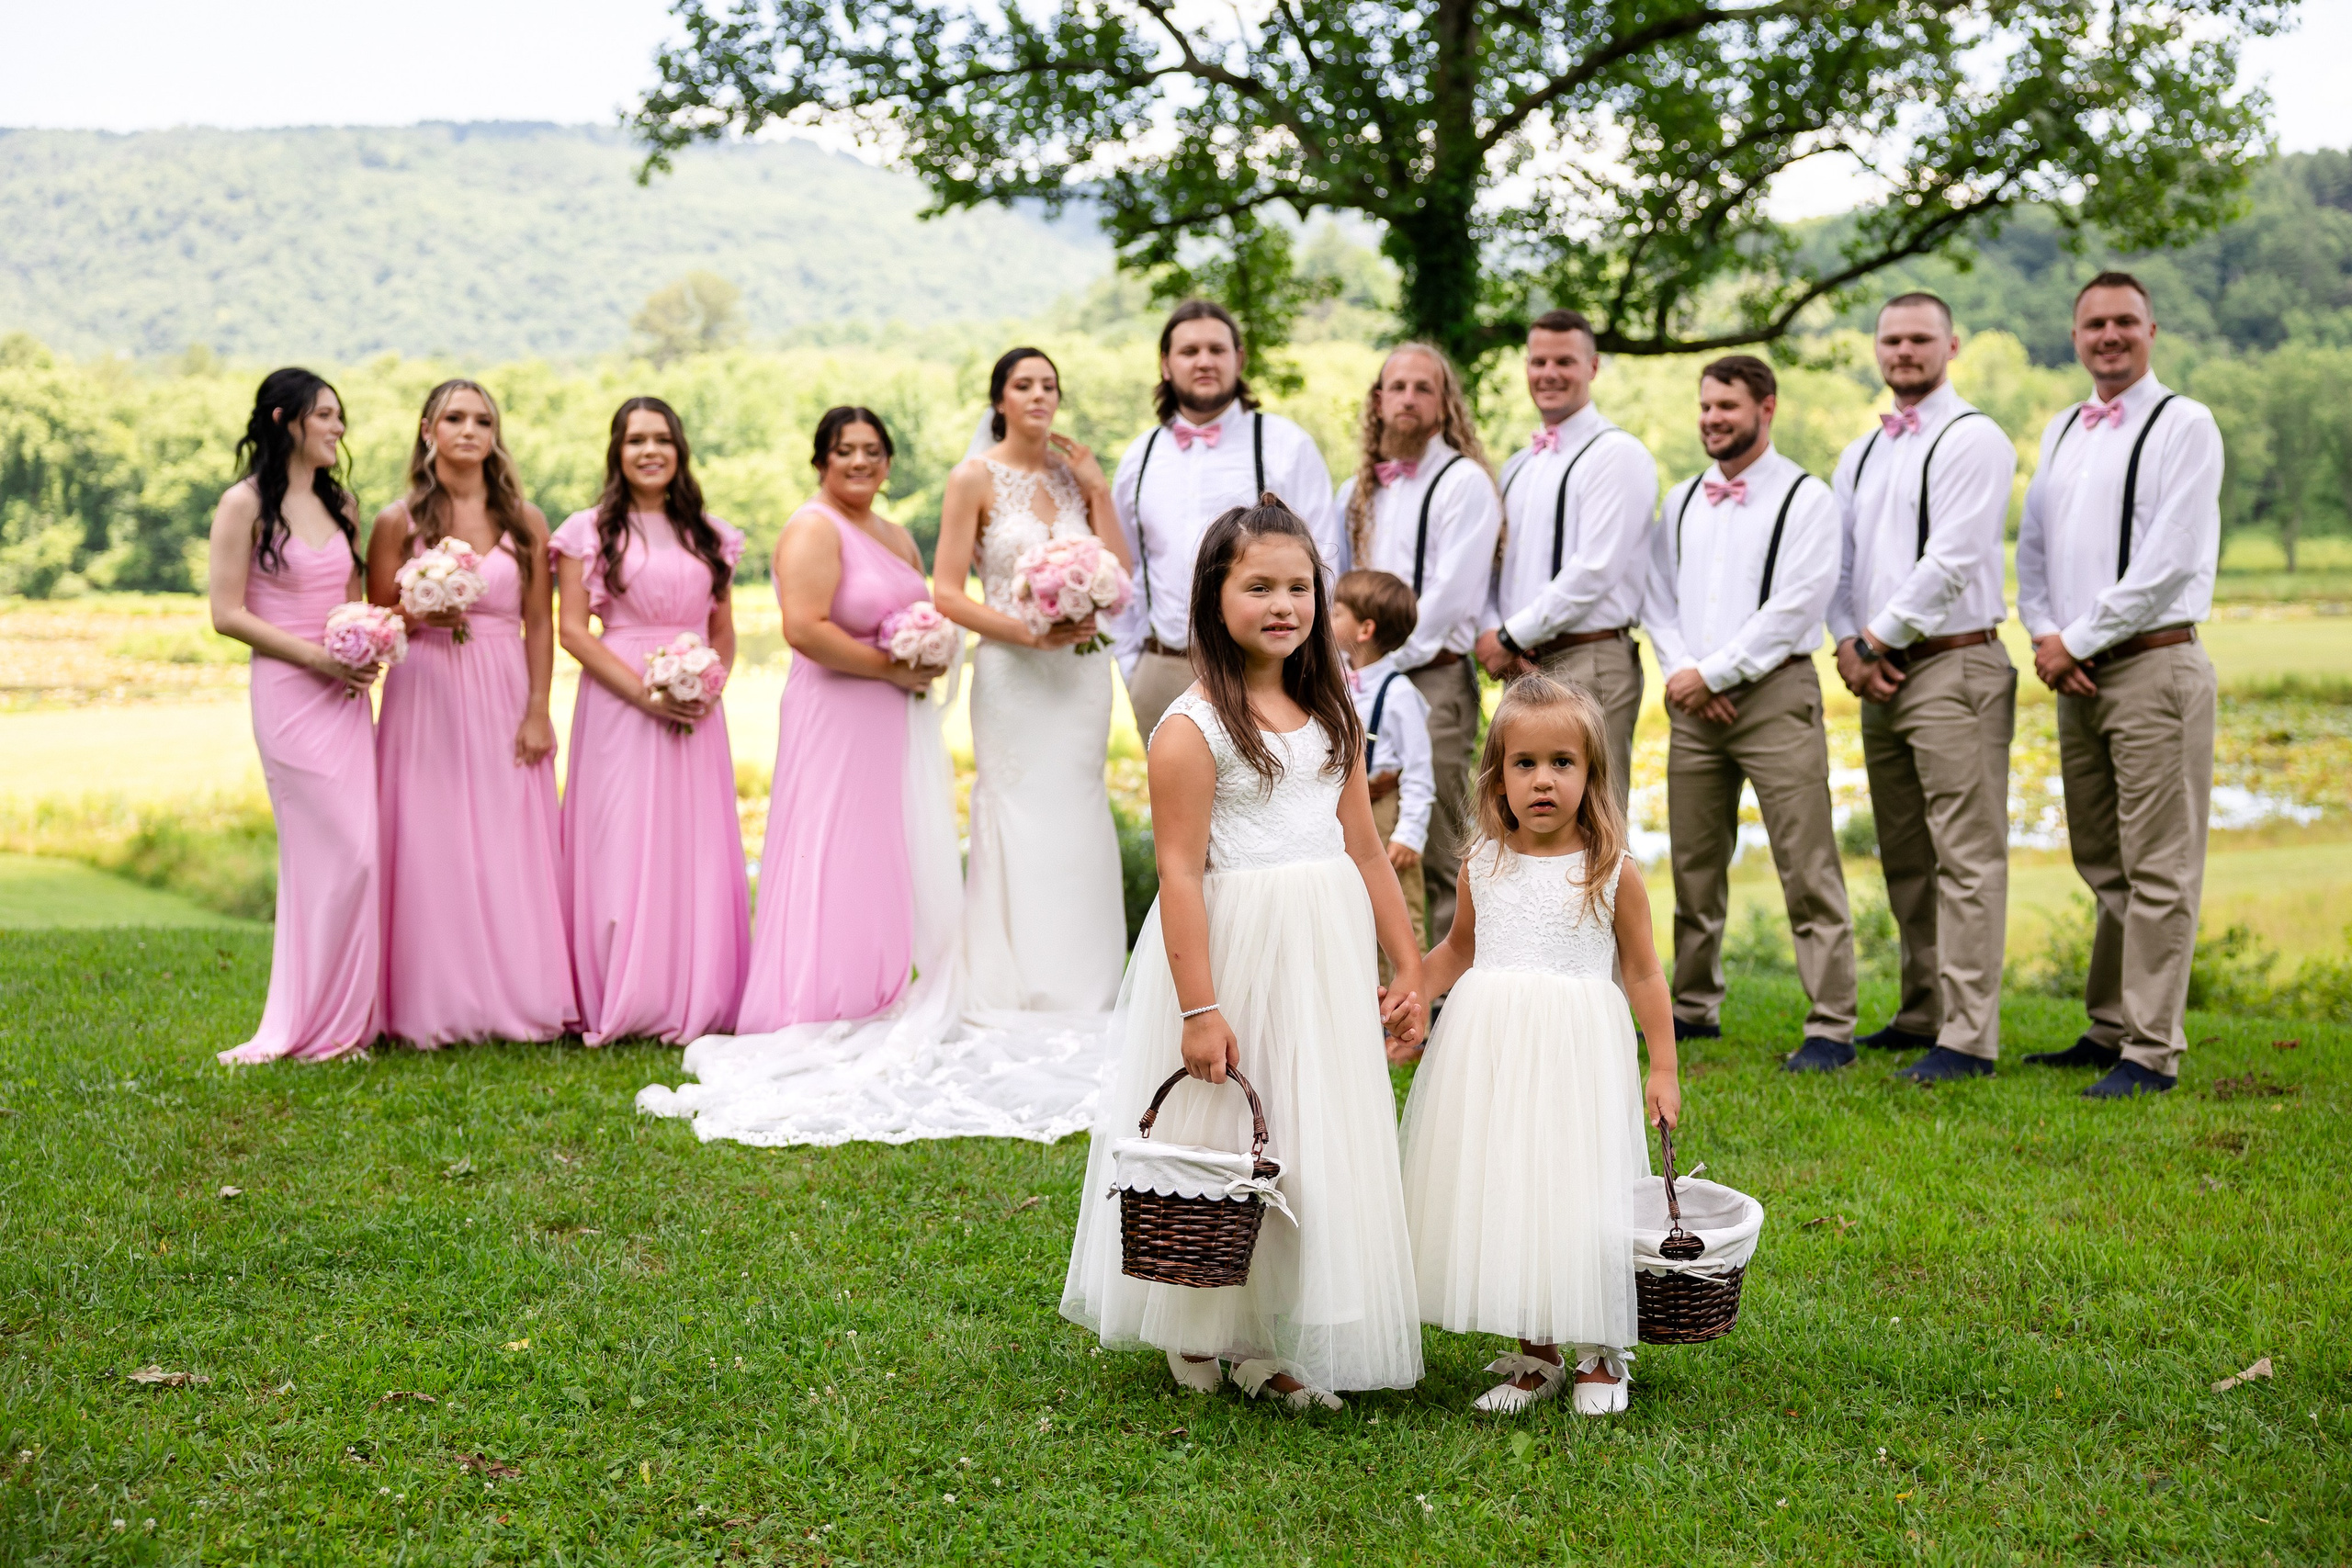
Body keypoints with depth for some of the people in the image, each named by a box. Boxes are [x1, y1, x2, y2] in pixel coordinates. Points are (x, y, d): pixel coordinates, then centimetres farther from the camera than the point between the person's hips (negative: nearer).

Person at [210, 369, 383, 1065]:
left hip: (345, 695, 6)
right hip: (288, 693, -6)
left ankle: (340, 1018, 12)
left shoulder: (341, 505, 14)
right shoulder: (245, 504, -5)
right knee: (343, 854, -9)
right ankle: (319, 1024, 3)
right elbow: (228, 614, -9)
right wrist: (316, 655, -15)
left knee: (337, 856, 4)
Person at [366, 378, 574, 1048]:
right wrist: (422, 614, -14)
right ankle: (437, 1008, 7)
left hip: (503, 700, 1)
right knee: (431, 851, -1)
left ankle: (517, 999, 10)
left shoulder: (524, 521, 7)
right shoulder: (397, 522, 3)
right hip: (425, 698, -1)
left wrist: (538, 711, -3)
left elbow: (540, 623, 5)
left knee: (511, 849, 1)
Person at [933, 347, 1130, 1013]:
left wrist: (1098, 489, 0)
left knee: (1079, 821, 5)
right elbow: (947, 592, -6)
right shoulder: (976, 477, -2)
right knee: (1018, 821, -4)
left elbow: (1118, 576, 5)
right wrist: (1028, 632, -16)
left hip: (1081, 669, 4)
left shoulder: (1077, 473, 10)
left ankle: (1081, 997, 14)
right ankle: (1014, 1001, 5)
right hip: (1012, 672, -4)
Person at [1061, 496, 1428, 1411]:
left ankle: (1272, 1342, 21)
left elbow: (1365, 852, 13)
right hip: (1232, 954, -6)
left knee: (1320, 1136, 9)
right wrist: (1198, 1007, -18)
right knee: (1225, 1139, 3)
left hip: (1326, 956, 7)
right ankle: (1199, 1335, 23)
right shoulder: (1192, 729, -11)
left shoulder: (1331, 717, 10)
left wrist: (1409, 969, 11)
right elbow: (1180, 873, -14)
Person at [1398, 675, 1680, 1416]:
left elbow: (1643, 972, 4)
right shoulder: (1482, 865, 6)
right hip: (1489, 1049, 3)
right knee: (1499, 1197, 5)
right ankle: (1534, 1356, 20)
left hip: (1577, 1050, -3)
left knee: (1581, 1203, -4)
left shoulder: (1612, 872, -2)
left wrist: (1663, 1066, 2)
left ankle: (1601, 1357, 17)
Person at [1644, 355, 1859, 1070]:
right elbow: (1658, 597, 14)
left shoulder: (1805, 497, -2)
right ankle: (1695, 1007, 22)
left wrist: (1712, 673, -11)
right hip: (1694, 699, 6)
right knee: (1694, 864, 10)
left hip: (1774, 694, -5)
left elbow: (1795, 606, -11)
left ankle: (1832, 1025, -4)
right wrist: (1680, 672, -3)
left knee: (1807, 869, -7)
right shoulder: (1681, 501, 16)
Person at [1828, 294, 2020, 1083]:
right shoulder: (1860, 454, 19)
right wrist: (1849, 647, 2)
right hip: (1880, 674, 8)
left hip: (1954, 667, -8)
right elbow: (1839, 563, 18)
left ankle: (1968, 1037, -7)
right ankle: (1921, 1014, 22)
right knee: (1904, 859, 13)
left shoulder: (1973, 440, -5)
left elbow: (1951, 560, -14)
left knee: (1966, 857, -8)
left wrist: (1877, 638, -8)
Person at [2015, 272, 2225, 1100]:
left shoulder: (2184, 425, -4)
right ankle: (2110, 1028, 23)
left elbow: (2170, 560, -13)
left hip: (2152, 666, -7)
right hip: (2076, 677, 7)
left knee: (2157, 870, -5)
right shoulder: (2060, 431, 17)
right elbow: (2033, 548, 19)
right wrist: (2044, 636, 1)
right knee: (2103, 866, 13)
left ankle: (2152, 1053, -1)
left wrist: (2079, 640, -10)